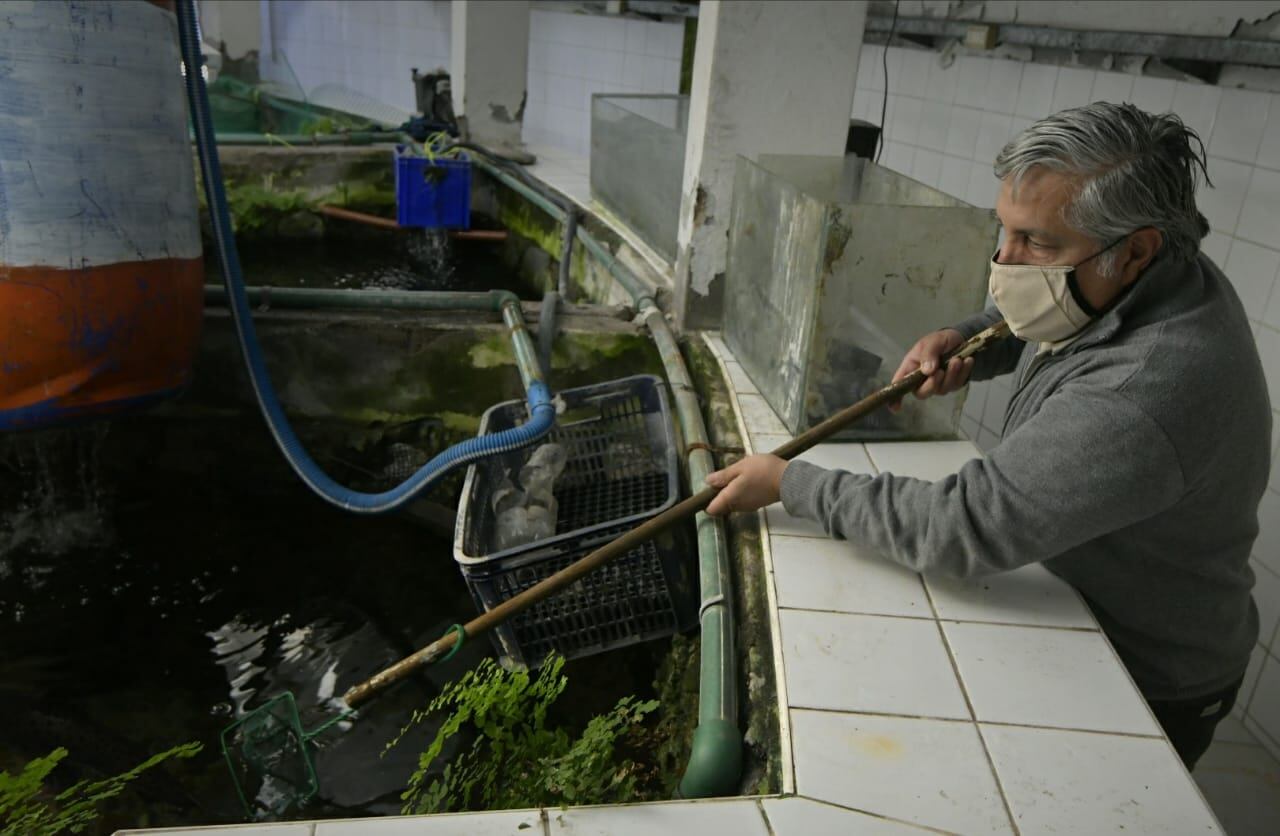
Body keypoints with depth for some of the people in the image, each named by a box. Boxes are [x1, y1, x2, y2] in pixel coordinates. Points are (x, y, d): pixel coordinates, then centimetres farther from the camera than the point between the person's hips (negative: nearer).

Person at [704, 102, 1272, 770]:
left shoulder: (1142, 397, -41)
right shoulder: (1150, 280, -10)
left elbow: (961, 527, -39)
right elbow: (1035, 321, 13)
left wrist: (789, 482, -29)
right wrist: (970, 339, -10)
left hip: (1145, 684, -8)